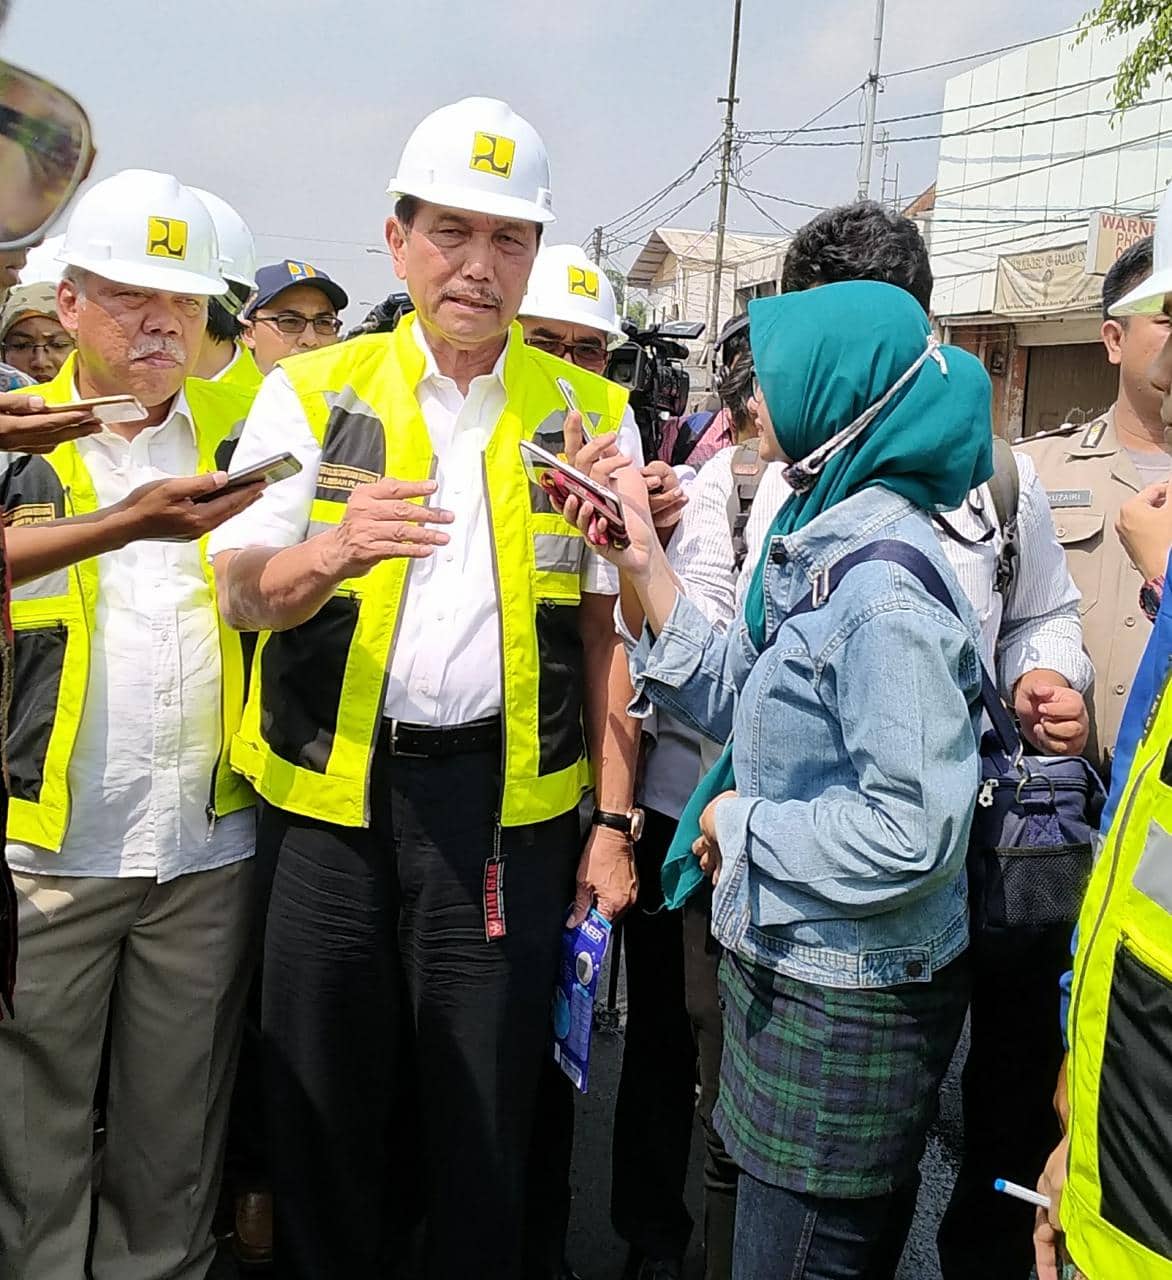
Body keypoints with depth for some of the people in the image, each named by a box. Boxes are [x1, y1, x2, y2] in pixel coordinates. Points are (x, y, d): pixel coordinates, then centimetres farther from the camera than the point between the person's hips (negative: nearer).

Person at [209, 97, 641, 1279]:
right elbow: (240, 592, -2)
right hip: (332, 790, 1)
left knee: (483, 1115, 9)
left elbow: (605, 629, 5)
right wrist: (332, 550, -24)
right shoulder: (312, 392, 5)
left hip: (508, 799, 0)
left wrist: (614, 819, -1)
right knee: (323, 1105, 11)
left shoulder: (588, 412, 5)